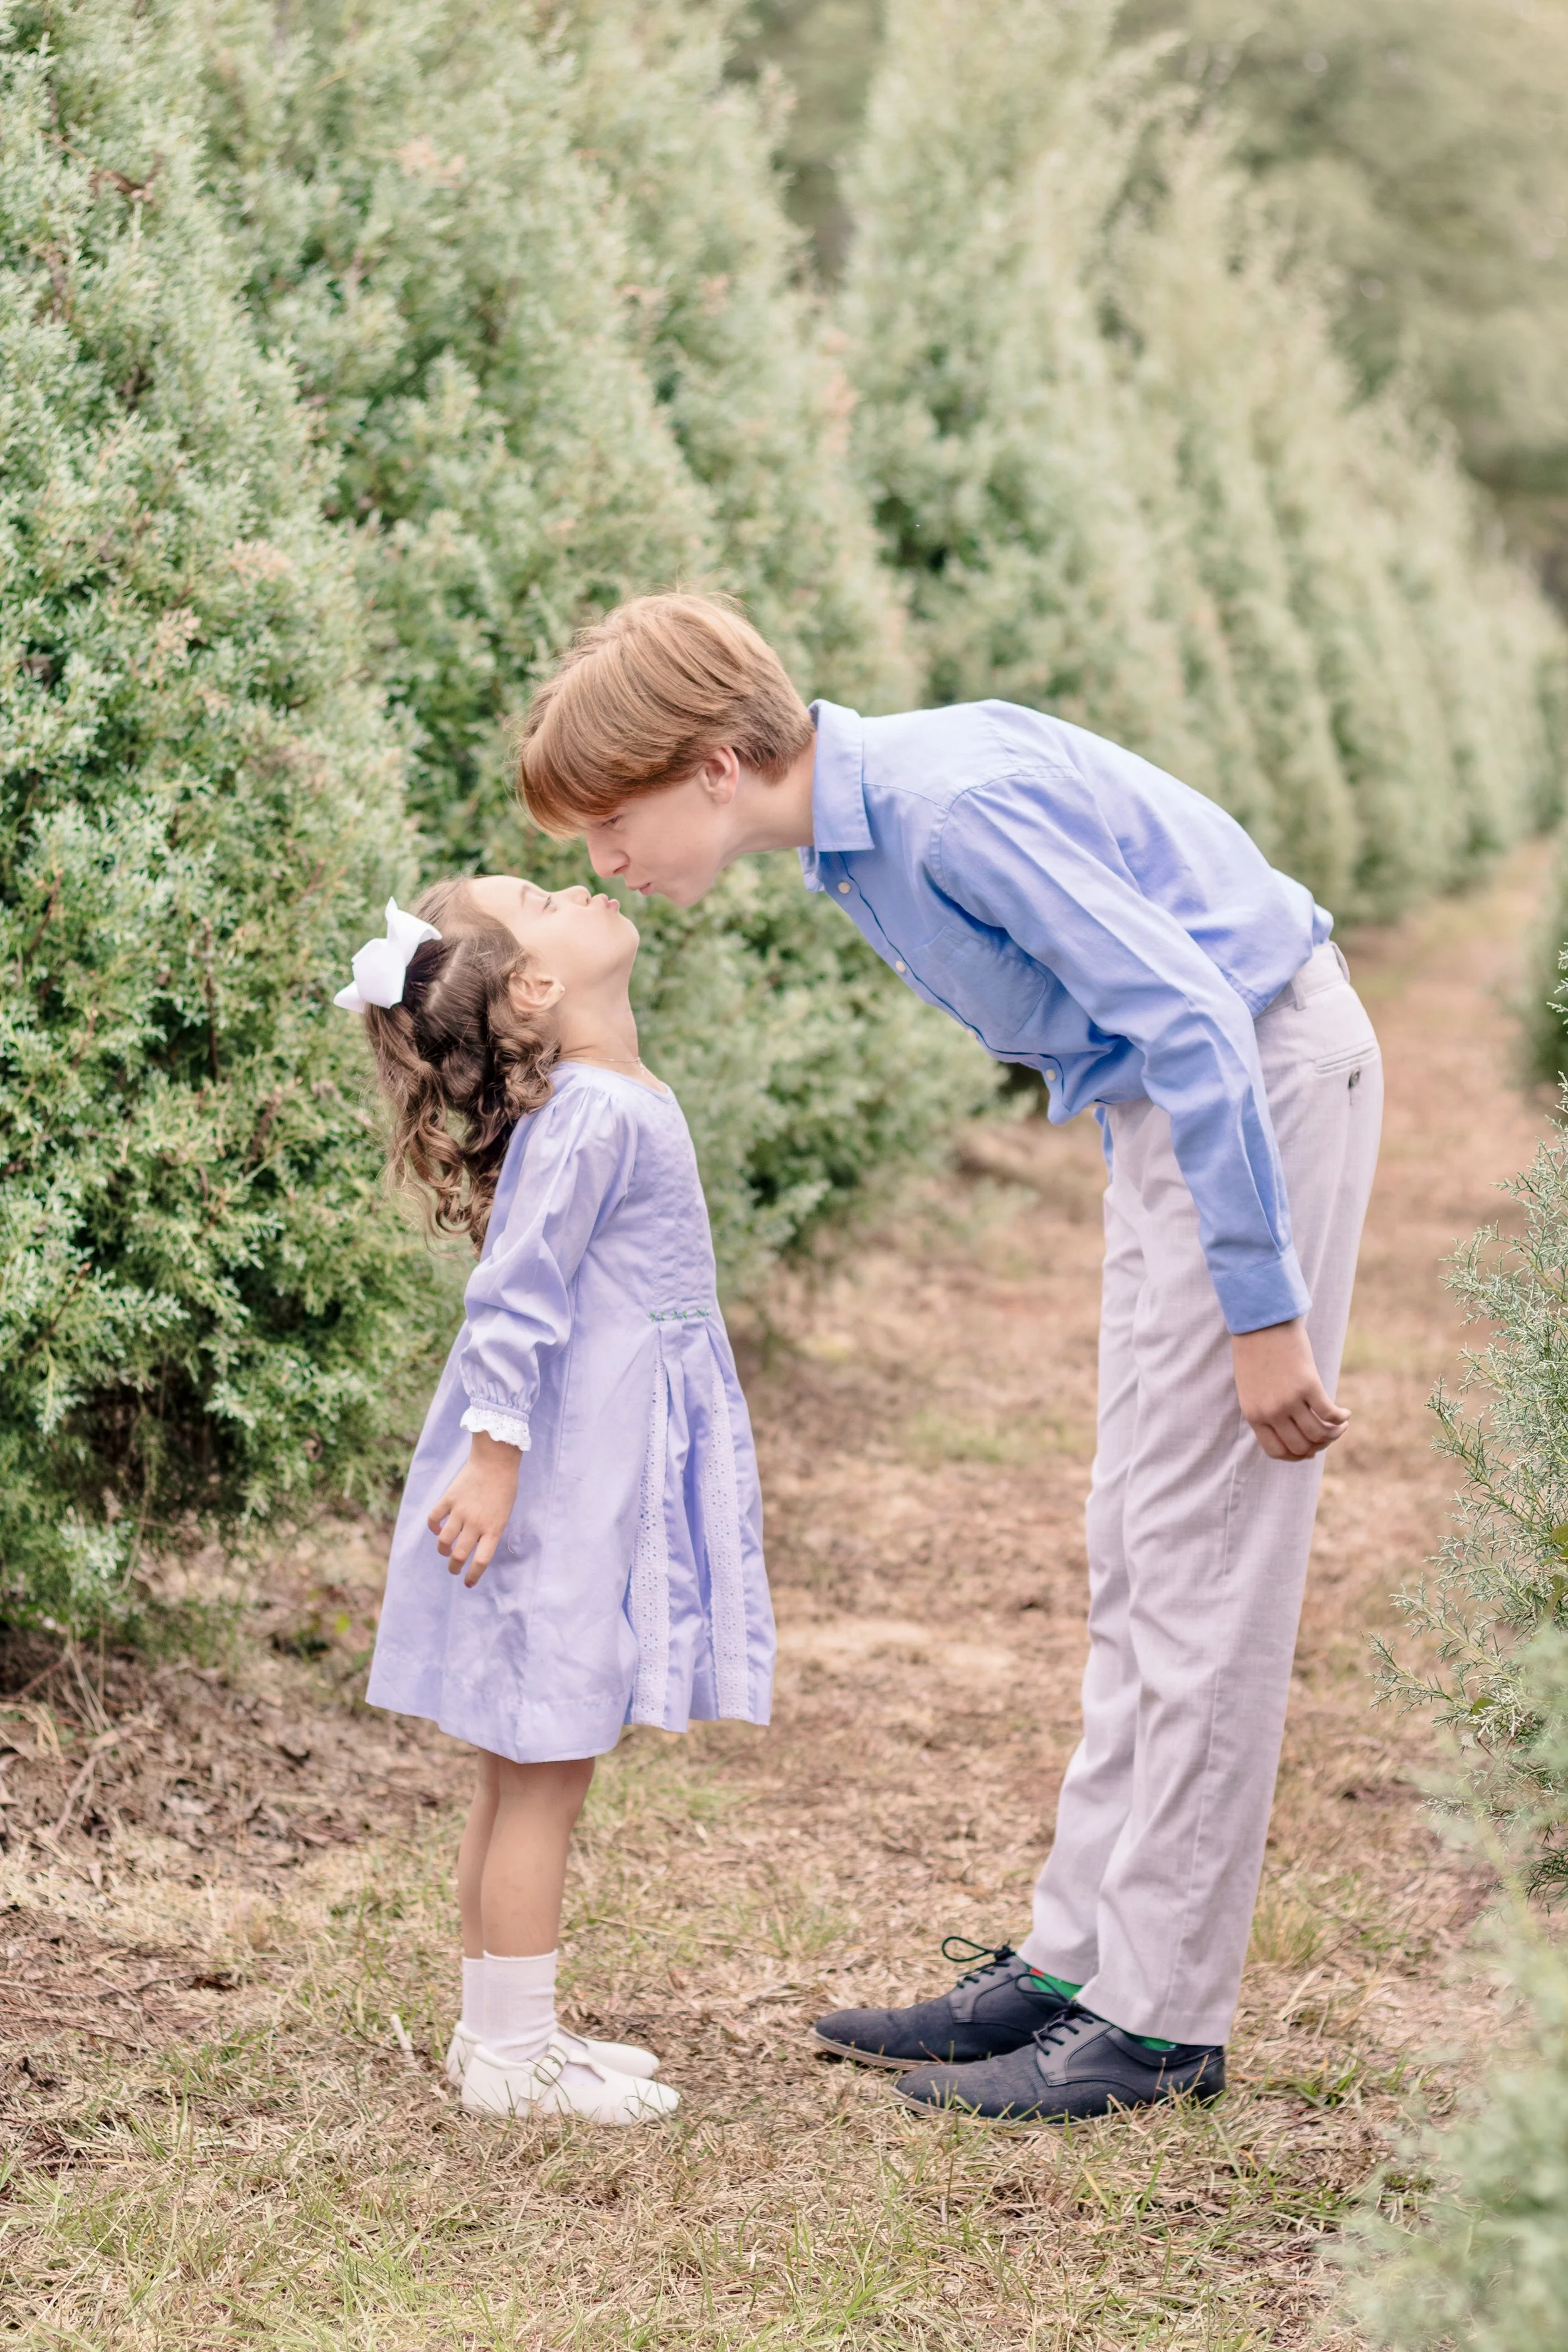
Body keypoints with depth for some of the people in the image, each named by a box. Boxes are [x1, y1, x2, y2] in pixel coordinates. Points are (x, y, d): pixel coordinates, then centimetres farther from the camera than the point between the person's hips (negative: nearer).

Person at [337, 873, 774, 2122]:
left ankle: (500, 2025, 25)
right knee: (543, 1773, -2)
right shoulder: (588, 1117, -18)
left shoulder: (615, 1104, 12)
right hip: (556, 1493, -10)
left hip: (603, 1480, 10)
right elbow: (514, 1300, -22)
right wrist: (493, 1459, -24)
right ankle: (514, 2051, 7)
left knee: (528, 1773, 15)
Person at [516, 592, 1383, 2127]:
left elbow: (1198, 1023, -27)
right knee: (1133, 1552, 11)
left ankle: (1162, 2014, 1)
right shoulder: (845, 839, 4)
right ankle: (1073, 1956, 18)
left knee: (1205, 1555, -6)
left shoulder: (957, 802, -25)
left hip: (1266, 1079, -10)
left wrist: (1260, 1308, -24)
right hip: (1165, 1096, 10)